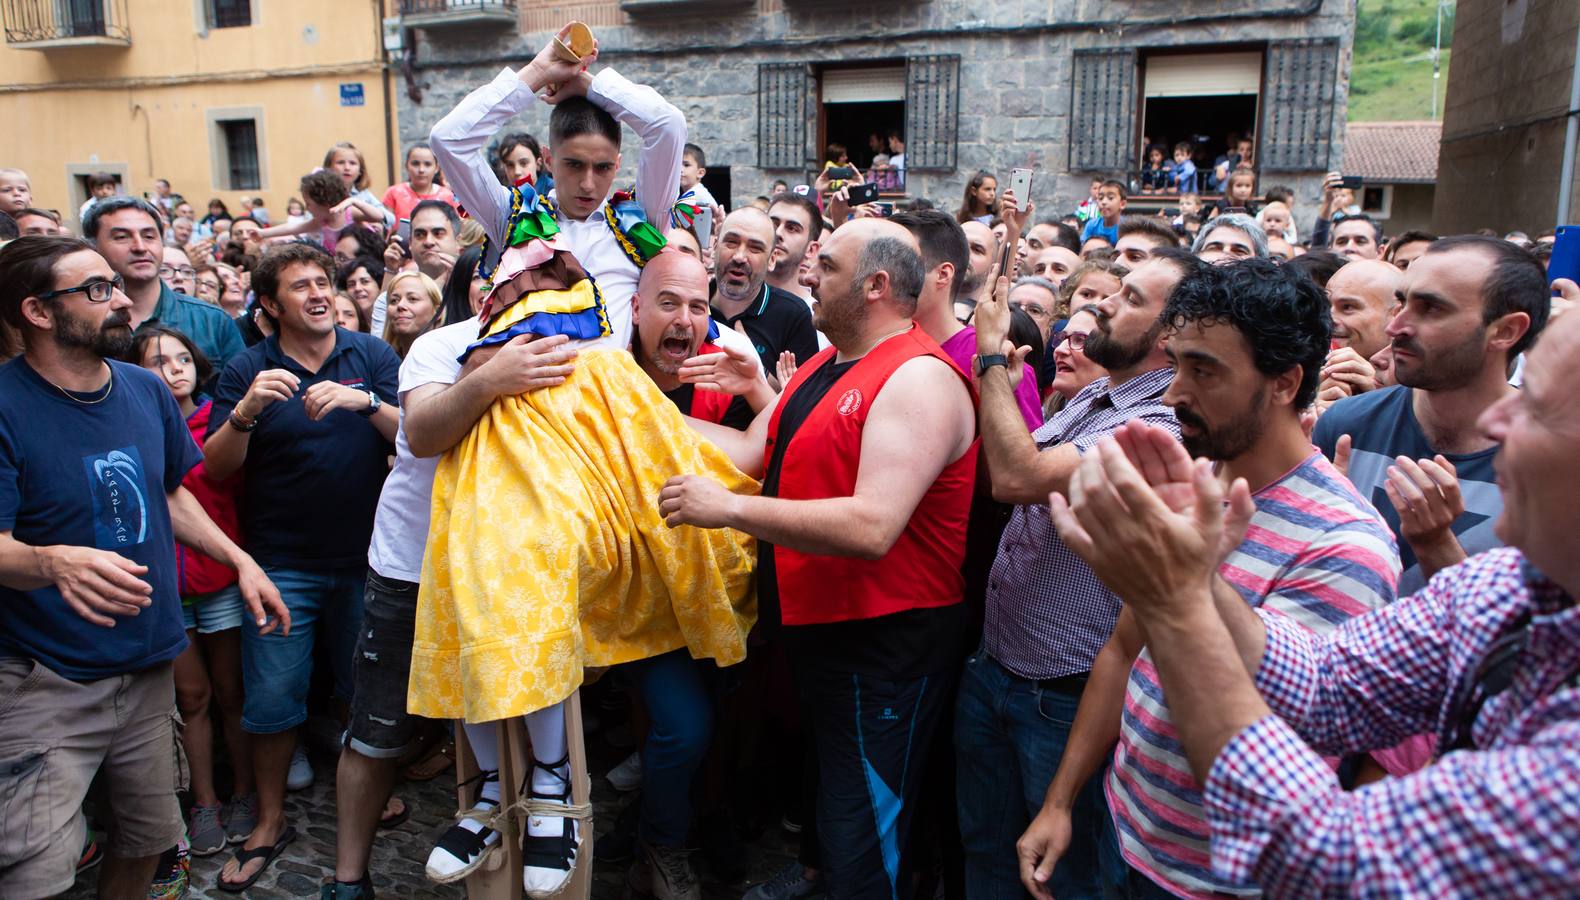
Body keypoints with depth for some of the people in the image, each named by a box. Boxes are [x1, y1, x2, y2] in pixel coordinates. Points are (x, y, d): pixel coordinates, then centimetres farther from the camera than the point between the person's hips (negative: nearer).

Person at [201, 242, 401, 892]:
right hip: (282, 564, 0)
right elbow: (216, 467, -6)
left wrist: (366, 401, -26)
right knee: (271, 697, 5)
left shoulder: (371, 356, 1)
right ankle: (271, 821, 24)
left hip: (364, 557, 1)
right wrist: (246, 410, -23)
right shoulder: (247, 370, 1)